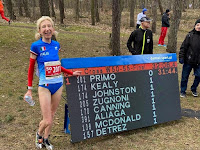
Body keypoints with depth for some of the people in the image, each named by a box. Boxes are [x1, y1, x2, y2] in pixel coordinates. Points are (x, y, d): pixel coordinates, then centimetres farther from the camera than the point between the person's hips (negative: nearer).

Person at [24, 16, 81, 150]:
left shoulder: (56, 45, 4)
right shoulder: (36, 46, -10)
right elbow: (31, 68, -3)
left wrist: (71, 73, 17)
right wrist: (29, 89, -3)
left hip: (58, 85, 5)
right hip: (45, 86, -5)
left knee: (52, 115, 16)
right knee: (47, 120, -4)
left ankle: (46, 139, 37)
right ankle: (39, 134, 29)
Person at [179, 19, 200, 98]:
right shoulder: (190, 35, -5)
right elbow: (183, 47, -3)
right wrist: (181, 57, -8)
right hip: (188, 61, -2)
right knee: (185, 77, 6)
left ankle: (193, 89, 29)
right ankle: (183, 91, 23)